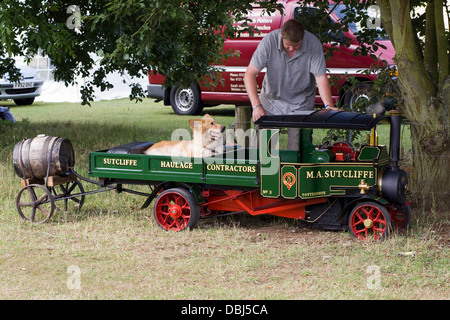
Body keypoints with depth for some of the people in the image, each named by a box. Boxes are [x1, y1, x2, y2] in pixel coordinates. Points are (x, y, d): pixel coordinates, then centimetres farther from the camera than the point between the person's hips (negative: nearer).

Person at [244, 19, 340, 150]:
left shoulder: (313, 44, -20)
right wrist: (256, 105, -34)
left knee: (297, 148, -7)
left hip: (301, 103, 0)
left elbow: (321, 77, -19)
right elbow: (250, 74, -22)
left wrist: (328, 105, -35)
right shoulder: (269, 41, -22)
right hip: (271, 99, 0)